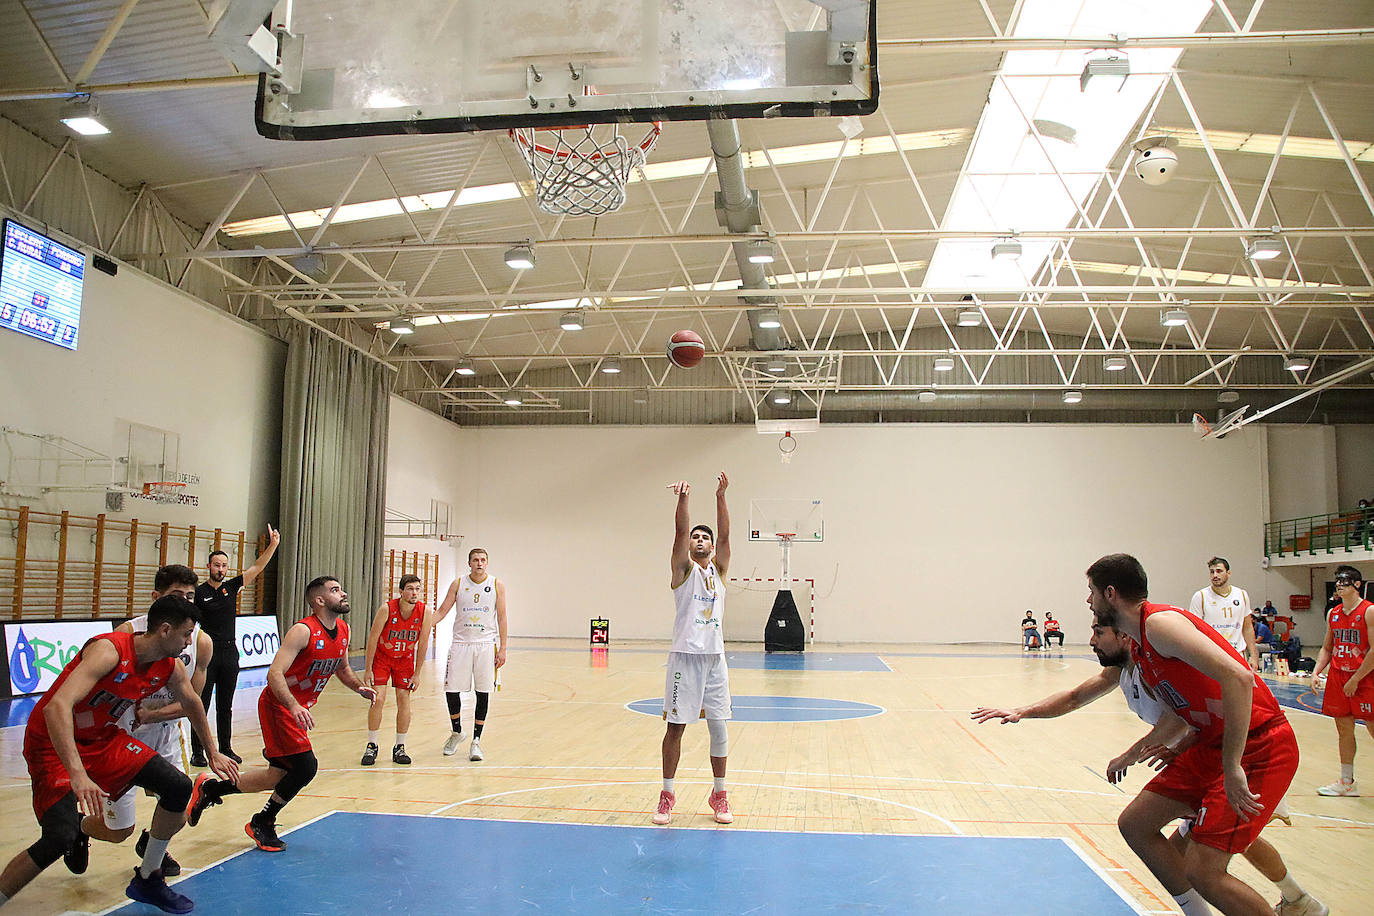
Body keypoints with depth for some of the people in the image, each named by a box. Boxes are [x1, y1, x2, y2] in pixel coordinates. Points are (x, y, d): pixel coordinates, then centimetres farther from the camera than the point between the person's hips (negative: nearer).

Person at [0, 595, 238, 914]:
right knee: (61, 837, -25)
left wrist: (213, 753, 22)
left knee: (178, 788, -2)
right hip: (54, 744, -7)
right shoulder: (109, 650, -30)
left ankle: (147, 881, 18)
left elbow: (191, 702, 15)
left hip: (104, 738, 7)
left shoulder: (170, 668, -6)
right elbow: (56, 707, -42)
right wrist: (77, 774, -51)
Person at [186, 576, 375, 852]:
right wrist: (293, 706, -44)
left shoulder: (343, 630, 2)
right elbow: (275, 673, -30)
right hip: (278, 705, -9)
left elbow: (342, 668, 18)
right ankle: (262, 823, 9)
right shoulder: (303, 631, -23)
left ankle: (211, 789, 30)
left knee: (281, 774, 11)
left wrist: (358, 687, -1)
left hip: (298, 708, 9)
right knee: (305, 767, -13)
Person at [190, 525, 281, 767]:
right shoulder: (198, 592, -3)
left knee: (225, 706, 11)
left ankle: (226, 748, 18)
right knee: (201, 704, 0)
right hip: (207, 654, -4)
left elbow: (256, 568, 4)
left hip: (230, 653, 4)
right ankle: (197, 751, 6)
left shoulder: (231, 587, 8)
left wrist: (273, 545, -4)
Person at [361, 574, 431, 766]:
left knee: (404, 699, -2)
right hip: (381, 656, -2)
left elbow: (423, 643, -10)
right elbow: (373, 638, -17)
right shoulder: (387, 608, -27)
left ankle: (399, 748, 8)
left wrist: (417, 673, -7)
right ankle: (371, 746, 4)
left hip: (405, 658, 2)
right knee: (378, 699, -9)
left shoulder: (424, 612, -20)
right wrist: (368, 669, -14)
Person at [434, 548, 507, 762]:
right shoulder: (458, 584, 5)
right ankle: (456, 733, 24)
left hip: (486, 644, -1)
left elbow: (501, 617, 3)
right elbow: (442, 611, 6)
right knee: (451, 690, 0)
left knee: (483, 694, -1)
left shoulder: (497, 585, 3)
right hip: (461, 643, 1)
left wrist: (502, 648, -1)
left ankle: (476, 740, 11)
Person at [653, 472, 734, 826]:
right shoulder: (684, 568, 2)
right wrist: (683, 499, -30)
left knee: (719, 727, 6)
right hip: (685, 655, -3)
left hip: (715, 657, 3)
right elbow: (680, 532, -14)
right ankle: (667, 795, 12)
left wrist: (721, 497, -16)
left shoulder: (718, 569, 11)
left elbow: (725, 535, -3)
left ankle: (719, 795, 18)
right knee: (675, 726, 1)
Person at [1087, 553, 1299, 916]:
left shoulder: (1159, 622, -20)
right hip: (1212, 746, 10)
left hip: (1257, 748, -10)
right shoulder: (1137, 645, 11)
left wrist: (1232, 767, -27)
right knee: (1134, 824, 11)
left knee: (1203, 872, -16)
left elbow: (1237, 678, -29)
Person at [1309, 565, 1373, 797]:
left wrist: (1355, 679, -14)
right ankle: (1347, 782, 18)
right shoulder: (1333, 614, 10)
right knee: (1344, 730, 10)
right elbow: (1327, 649, 19)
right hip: (1337, 677, 6)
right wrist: (1316, 671, 4)